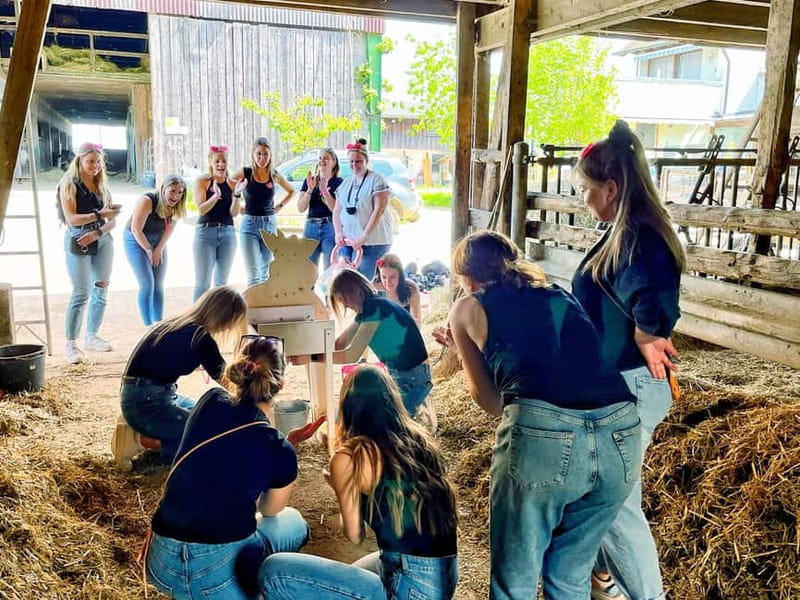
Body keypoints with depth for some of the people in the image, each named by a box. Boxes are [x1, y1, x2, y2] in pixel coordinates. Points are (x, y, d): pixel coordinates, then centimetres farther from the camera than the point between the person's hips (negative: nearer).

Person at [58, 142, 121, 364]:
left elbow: (112, 221, 9)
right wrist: (99, 215, -22)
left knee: (101, 291, 5)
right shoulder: (69, 184, -2)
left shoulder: (101, 186, 13)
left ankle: (91, 337, 18)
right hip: (78, 242, -5)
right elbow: (71, 219, -13)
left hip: (102, 241, 5)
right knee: (81, 293, -9)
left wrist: (98, 232, -9)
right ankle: (70, 343, -3)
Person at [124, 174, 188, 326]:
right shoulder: (147, 201, -30)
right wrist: (149, 250, -15)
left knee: (159, 285, 4)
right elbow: (136, 230, -25)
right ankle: (149, 327, -8)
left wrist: (159, 249, -7)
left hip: (158, 242, 5)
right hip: (136, 241, -5)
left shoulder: (176, 206, -14)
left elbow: (169, 229, -1)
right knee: (147, 283, -13)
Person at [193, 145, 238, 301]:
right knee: (202, 282, -4)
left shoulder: (232, 184, 7)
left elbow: (234, 213, 1)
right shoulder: (202, 181, 0)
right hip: (206, 232, -3)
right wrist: (215, 196, -23)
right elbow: (201, 209, -8)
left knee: (222, 281, 12)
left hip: (227, 233, 3)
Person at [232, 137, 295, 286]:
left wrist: (280, 205, 10)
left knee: (266, 273, 9)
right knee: (253, 274, -8)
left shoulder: (275, 176, 5)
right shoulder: (245, 173, -4)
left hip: (270, 225, 3)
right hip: (250, 225, -3)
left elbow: (291, 191, 22)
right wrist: (237, 207, -2)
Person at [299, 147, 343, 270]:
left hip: (331, 228, -3)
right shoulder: (309, 180, 12)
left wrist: (324, 191, -14)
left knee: (330, 268, -5)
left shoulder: (339, 182, 2)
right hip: (311, 227, 3)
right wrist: (310, 189, -7)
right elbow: (301, 208, 5)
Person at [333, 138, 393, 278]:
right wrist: (338, 233, 1)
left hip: (372, 242, -6)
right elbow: (337, 211, 18)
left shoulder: (376, 180, -3)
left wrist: (364, 237, -17)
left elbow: (379, 210, -12)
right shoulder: (346, 183, 17)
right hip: (347, 241, 6)